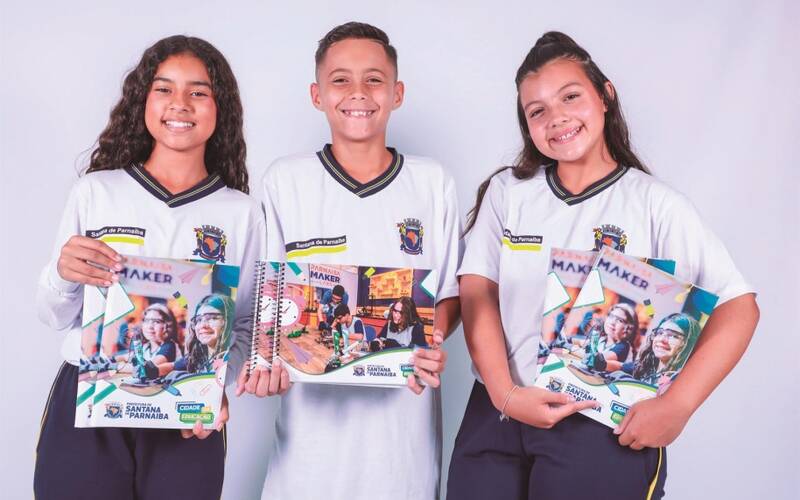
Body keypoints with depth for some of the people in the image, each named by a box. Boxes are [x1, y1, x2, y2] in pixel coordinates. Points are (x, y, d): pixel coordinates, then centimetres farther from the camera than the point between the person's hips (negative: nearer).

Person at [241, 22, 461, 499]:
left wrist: (433, 344, -12)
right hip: (313, 407, -1)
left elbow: (451, 292, 8)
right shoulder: (285, 180, 0)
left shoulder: (433, 183, 3)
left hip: (404, 408, 1)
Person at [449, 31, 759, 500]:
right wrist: (503, 392, -13)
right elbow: (478, 294, -1)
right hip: (498, 414, 3)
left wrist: (676, 406, -15)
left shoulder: (656, 204, -4)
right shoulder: (507, 191, 5)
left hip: (606, 427, -2)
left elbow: (739, 308, -6)